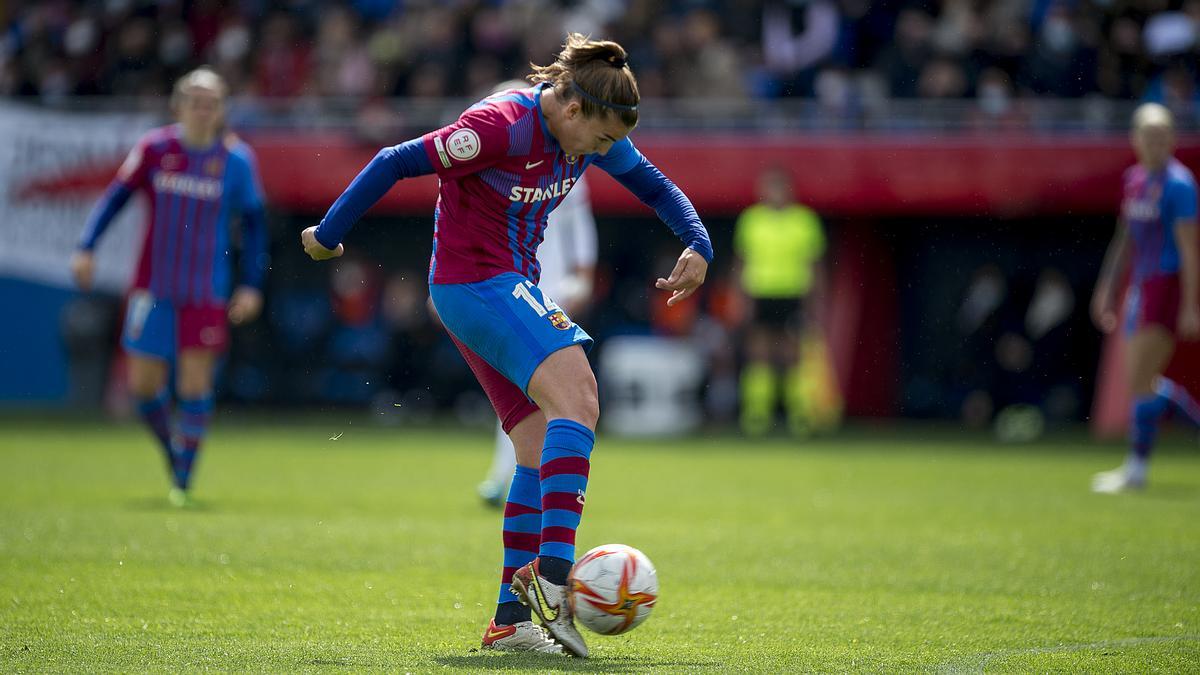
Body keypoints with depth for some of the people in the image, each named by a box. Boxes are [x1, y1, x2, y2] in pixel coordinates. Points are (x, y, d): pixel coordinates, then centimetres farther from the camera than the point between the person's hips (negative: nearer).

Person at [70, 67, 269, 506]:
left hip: (207, 294, -1)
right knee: (144, 386, 2)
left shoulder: (236, 160, -2)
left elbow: (254, 223, 6)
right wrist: (87, 248, -5)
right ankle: (173, 450, 30)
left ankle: (184, 479, 3)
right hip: (153, 286, 1)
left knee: (195, 383, -9)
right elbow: (117, 196, 5)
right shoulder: (155, 149, -2)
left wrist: (251, 285, 0)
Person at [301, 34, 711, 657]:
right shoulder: (502, 126, -22)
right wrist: (329, 234, -10)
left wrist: (698, 245, -2)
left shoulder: (589, 134, 2)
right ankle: (553, 571, -35)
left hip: (513, 289, 10)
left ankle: (511, 620, 6)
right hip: (474, 284, -10)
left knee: (543, 451, 5)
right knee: (577, 397, -26)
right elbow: (396, 163, -17)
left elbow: (656, 187, 16)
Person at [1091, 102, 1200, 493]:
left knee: (1141, 380, -9)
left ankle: (1136, 468, -1)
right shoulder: (1135, 179, 11)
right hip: (1143, 285, 9)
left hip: (1168, 286, -9)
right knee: (1141, 382, 12)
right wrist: (1107, 289, 21)